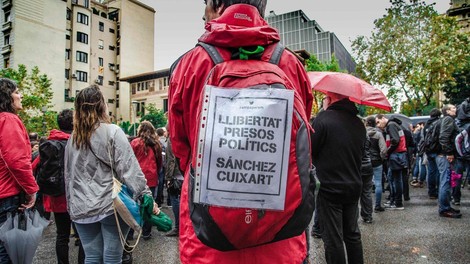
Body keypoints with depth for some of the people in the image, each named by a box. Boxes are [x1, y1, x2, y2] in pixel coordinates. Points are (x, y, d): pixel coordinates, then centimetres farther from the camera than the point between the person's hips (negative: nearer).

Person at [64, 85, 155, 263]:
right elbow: (129, 169, -14)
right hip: (111, 205, -5)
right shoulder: (112, 132, -8)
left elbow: (68, 175, 15)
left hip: (82, 209, 5)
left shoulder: (73, 139, 9)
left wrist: (71, 205, 24)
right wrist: (146, 196, -12)